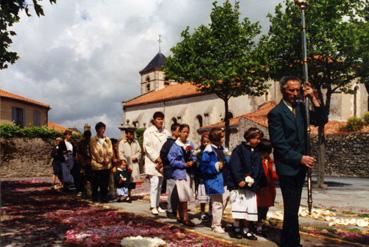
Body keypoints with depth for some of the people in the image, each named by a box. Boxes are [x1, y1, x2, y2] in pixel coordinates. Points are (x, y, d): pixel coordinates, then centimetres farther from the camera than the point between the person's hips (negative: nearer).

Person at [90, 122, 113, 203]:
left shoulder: (107, 140, 14)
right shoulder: (93, 140, 2)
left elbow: (110, 151, 7)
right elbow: (94, 152, -5)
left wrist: (107, 160, -9)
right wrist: (101, 161, -10)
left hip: (107, 165, 3)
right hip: (97, 164, -3)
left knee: (105, 183, 3)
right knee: (96, 183, 2)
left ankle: (104, 197, 11)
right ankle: (95, 198, 13)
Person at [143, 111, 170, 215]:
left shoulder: (166, 132, 8)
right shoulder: (149, 131, -1)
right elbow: (147, 147, -7)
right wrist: (157, 158, -12)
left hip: (163, 163, 4)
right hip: (152, 162, -4)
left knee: (160, 184, 8)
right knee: (154, 183, -10)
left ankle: (157, 205, 17)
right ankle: (153, 206, -3)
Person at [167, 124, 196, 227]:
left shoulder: (190, 145, 6)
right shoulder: (175, 146, -9)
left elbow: (194, 156, 15)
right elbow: (172, 160, -11)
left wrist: (192, 162, -7)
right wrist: (184, 164, -14)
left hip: (188, 172, 5)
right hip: (179, 172, -5)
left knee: (182, 196, 13)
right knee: (184, 196, -6)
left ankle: (179, 215, 26)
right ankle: (185, 218, 2)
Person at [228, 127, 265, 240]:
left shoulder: (257, 153, 16)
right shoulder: (239, 149, -4)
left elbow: (259, 169, 11)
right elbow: (234, 166, -12)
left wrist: (252, 180, -6)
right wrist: (240, 180, -19)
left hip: (251, 185, 6)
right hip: (238, 184, -6)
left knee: (250, 209, 7)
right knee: (239, 207, -6)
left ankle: (246, 230, 17)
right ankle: (236, 229, 7)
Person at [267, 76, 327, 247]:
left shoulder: (301, 107, 9)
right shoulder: (276, 113, -11)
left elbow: (321, 120, 3)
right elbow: (279, 144, -14)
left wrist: (314, 99, -6)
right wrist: (300, 158, -17)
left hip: (300, 166, 7)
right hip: (287, 167, -6)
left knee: (292, 208, 14)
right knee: (292, 209, -4)